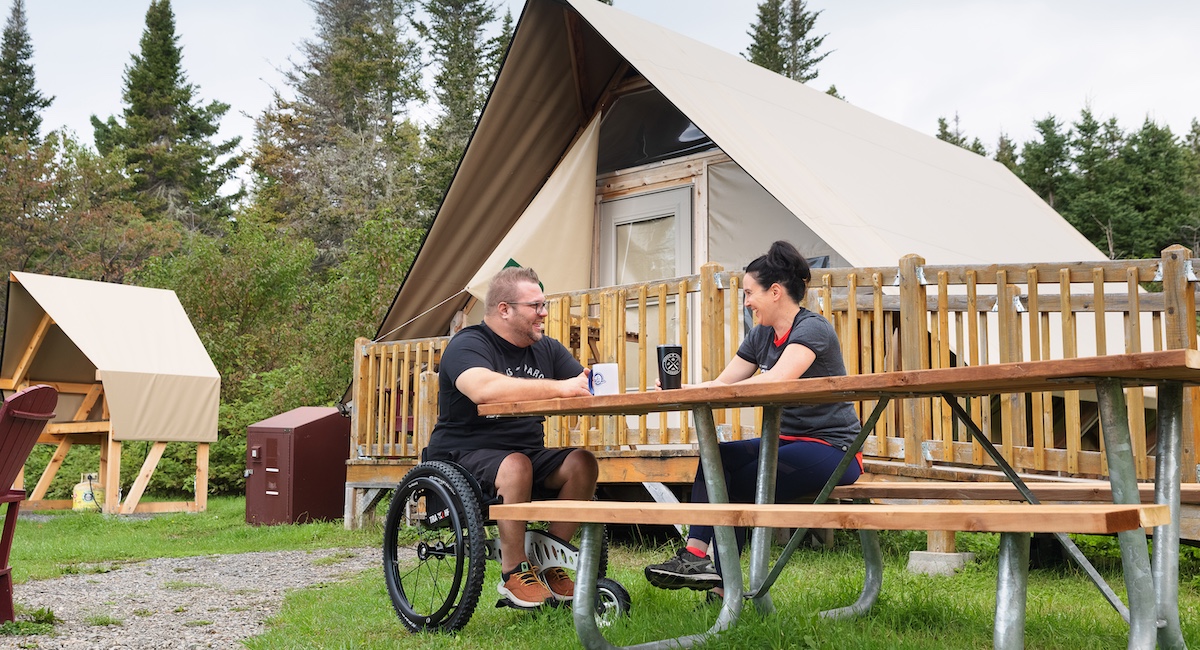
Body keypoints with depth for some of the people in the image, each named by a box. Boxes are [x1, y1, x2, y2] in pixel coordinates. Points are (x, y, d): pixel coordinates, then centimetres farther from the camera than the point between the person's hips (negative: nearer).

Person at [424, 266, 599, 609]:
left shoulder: (548, 350, 12)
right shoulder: (468, 345, -11)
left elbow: (589, 390, 2)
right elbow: (484, 388, -33)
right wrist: (560, 388, -34)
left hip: (528, 453, 6)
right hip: (463, 455, -6)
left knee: (582, 463, -17)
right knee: (516, 465, -35)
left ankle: (550, 563, -6)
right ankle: (513, 573, -18)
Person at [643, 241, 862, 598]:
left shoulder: (812, 329, -15)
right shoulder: (761, 336, 11)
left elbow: (776, 381, -32)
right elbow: (721, 384, 6)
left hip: (832, 447, -8)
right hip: (788, 440, 8)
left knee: (741, 482, -21)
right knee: (715, 458, -12)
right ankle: (696, 554, -21)